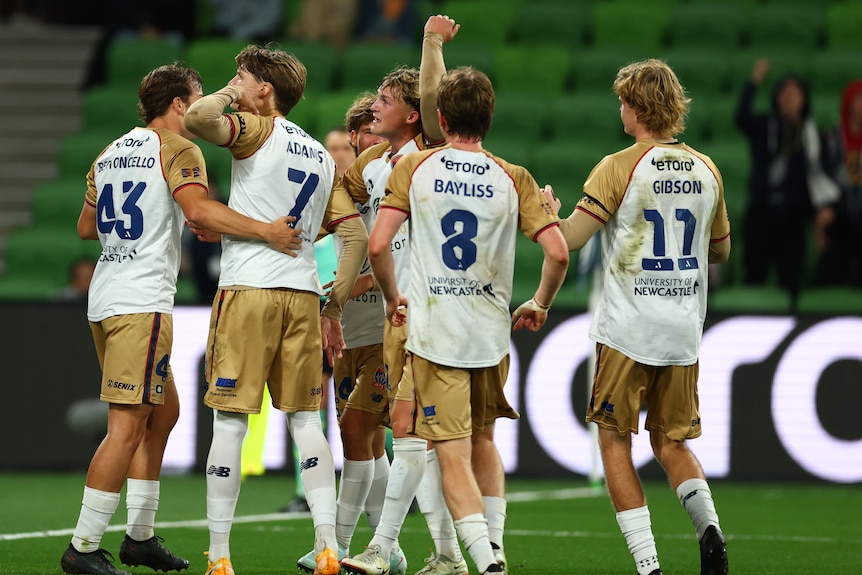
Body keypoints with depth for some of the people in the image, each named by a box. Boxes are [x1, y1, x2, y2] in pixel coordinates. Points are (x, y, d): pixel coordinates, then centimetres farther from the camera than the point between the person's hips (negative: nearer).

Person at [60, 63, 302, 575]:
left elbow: (87, 227, 27)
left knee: (164, 409, 18)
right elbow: (198, 209, -23)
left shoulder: (110, 154, 18)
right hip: (142, 302, -9)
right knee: (128, 427, -10)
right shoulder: (177, 149, -5)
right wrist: (266, 231, -22)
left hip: (105, 298, 9)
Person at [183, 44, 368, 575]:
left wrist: (226, 95, 0)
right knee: (306, 418, 9)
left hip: (248, 289, -6)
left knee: (231, 420, -2)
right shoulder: (322, 157, 18)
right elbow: (357, 236, 14)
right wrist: (335, 305, 16)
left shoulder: (259, 131, -1)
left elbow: (197, 118, -20)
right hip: (303, 293, 6)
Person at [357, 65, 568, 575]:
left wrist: (393, 298, 10)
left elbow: (378, 245, -8)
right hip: (492, 333, 2)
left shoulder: (415, 167, -1)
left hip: (434, 333, -2)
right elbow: (558, 252, -7)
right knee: (483, 440, 24)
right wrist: (540, 306, 11)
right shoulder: (513, 179, 1)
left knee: (454, 456, -4)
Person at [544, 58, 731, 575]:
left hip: (627, 332, -5)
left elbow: (570, 238, -11)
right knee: (672, 442, 17)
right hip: (684, 332, 5)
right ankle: (709, 527, -9)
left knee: (615, 442, 6)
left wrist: (548, 208, 8)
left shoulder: (620, 168, -10)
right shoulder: (706, 170, 6)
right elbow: (721, 250, 17)